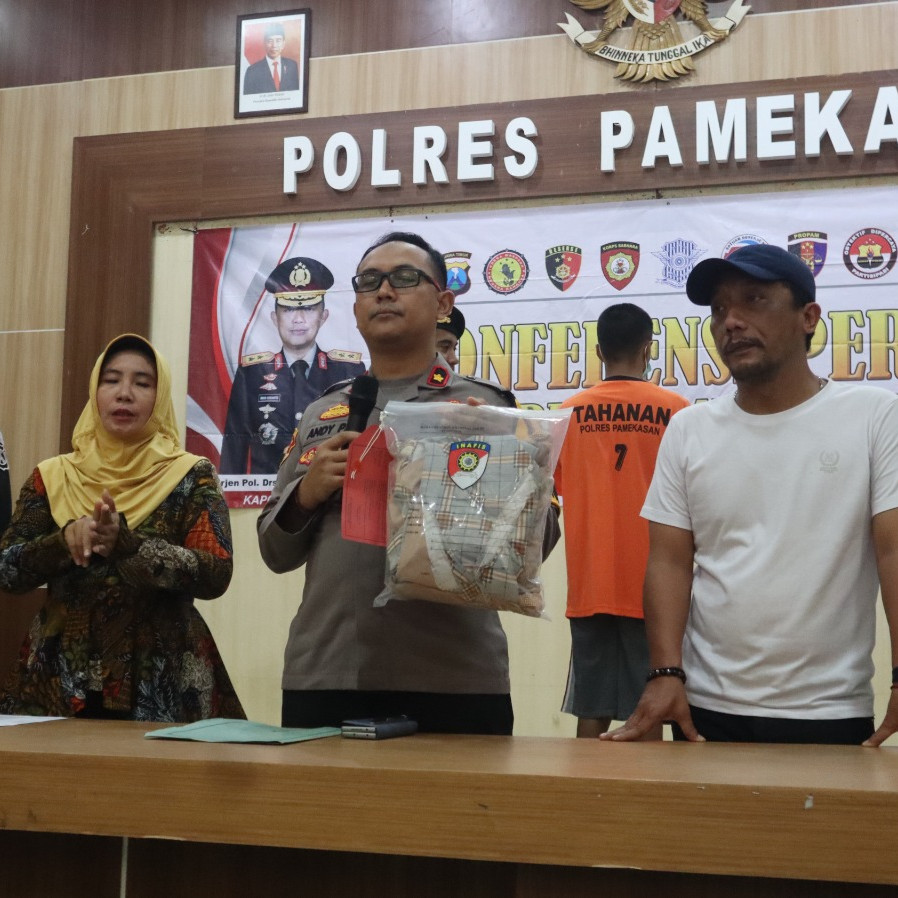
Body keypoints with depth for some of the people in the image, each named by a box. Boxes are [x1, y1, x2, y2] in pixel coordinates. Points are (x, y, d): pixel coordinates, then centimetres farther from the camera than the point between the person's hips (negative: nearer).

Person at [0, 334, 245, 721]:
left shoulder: (191, 476, -2)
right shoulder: (52, 476, 6)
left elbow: (215, 575, -13)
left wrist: (125, 543, -24)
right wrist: (64, 540, -16)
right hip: (61, 677, 2)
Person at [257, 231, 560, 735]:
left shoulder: (485, 408, 6)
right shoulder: (320, 415, 15)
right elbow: (277, 552, 16)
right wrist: (308, 491, -3)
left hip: (454, 681, -2)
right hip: (323, 676, 3)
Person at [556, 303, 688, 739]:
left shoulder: (570, 411, 3)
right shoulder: (674, 410, -4)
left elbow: (557, 488, 9)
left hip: (588, 585, 2)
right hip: (650, 587, -2)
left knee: (591, 713, 8)